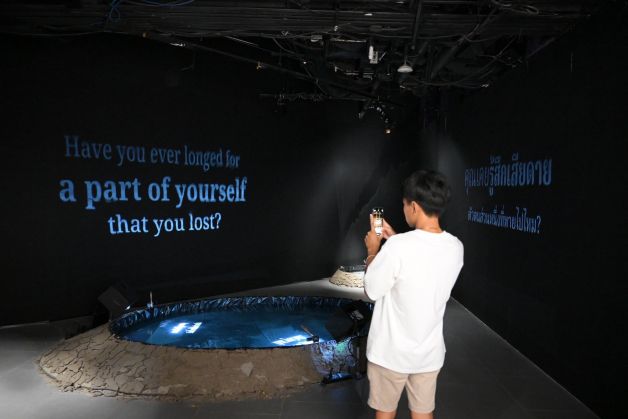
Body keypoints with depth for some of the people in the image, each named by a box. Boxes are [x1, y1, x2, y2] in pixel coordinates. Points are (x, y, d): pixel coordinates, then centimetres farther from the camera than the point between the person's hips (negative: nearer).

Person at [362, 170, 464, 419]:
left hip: (391, 351, -4)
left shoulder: (397, 247, -26)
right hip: (429, 352, 5)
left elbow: (372, 291, -13)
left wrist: (373, 251, -1)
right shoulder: (455, 247, -7)